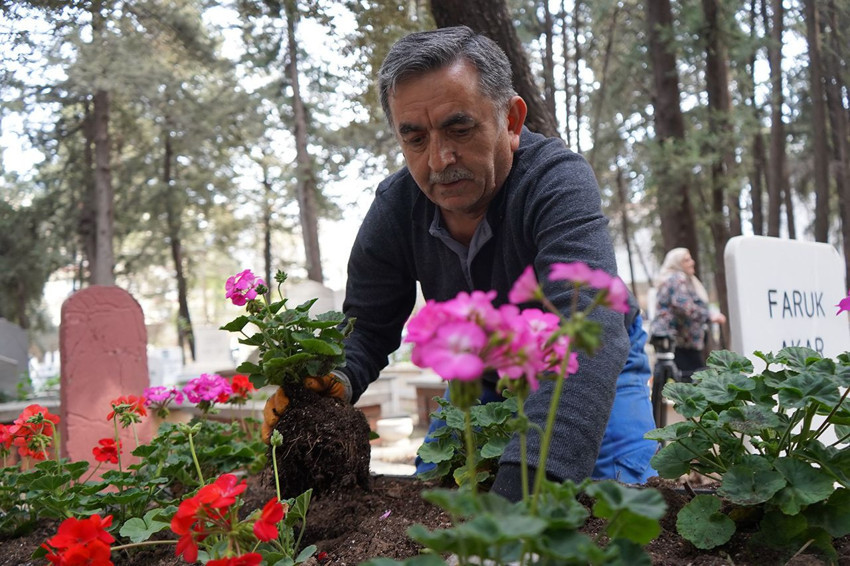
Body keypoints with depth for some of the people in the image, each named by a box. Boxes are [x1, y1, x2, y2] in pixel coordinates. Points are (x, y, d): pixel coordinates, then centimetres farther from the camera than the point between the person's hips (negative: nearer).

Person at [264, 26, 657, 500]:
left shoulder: (560, 183, -37)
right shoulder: (394, 208, -19)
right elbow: (367, 328, -11)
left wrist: (521, 493, -67)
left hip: (595, 372, -3)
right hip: (482, 380, 4)